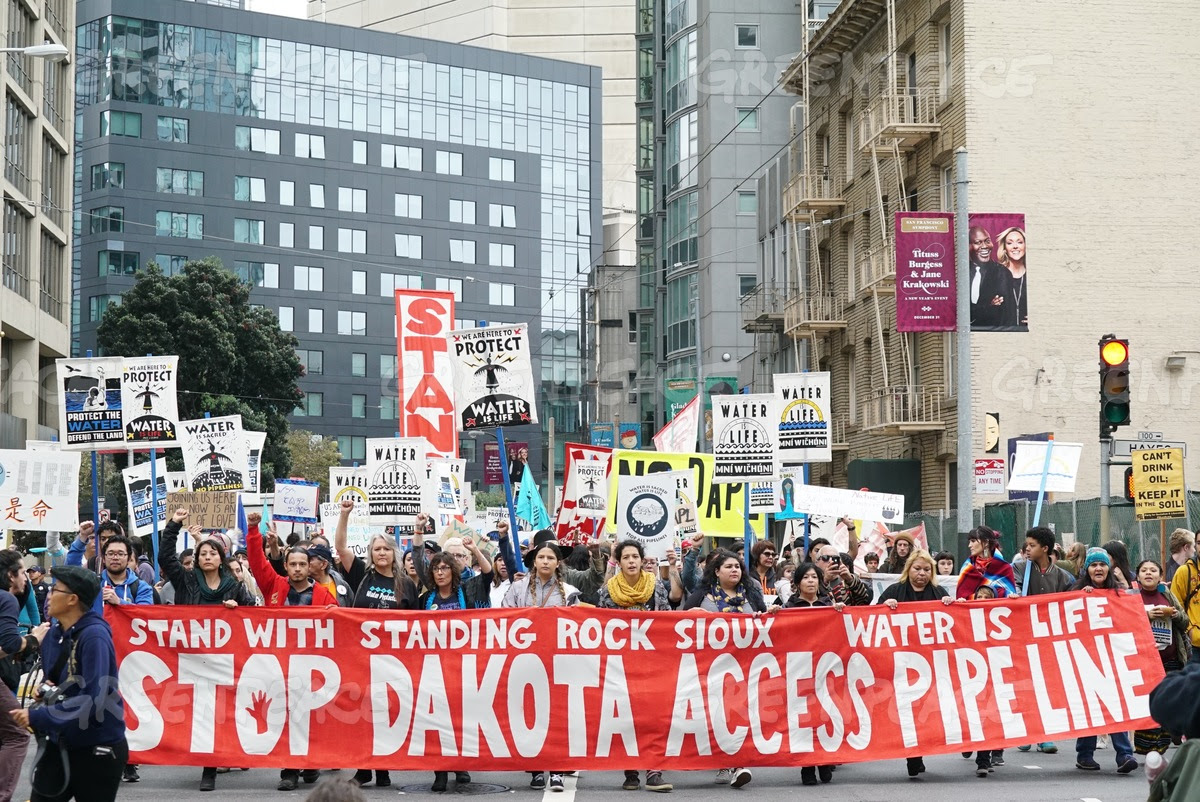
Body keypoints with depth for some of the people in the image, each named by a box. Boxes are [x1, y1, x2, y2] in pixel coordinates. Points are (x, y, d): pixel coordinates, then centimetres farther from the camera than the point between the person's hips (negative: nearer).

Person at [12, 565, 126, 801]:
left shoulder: (94, 636, -21)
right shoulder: (54, 633, 3)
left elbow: (93, 701, -28)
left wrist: (37, 717, -25)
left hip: (98, 748, -7)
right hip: (60, 744, 7)